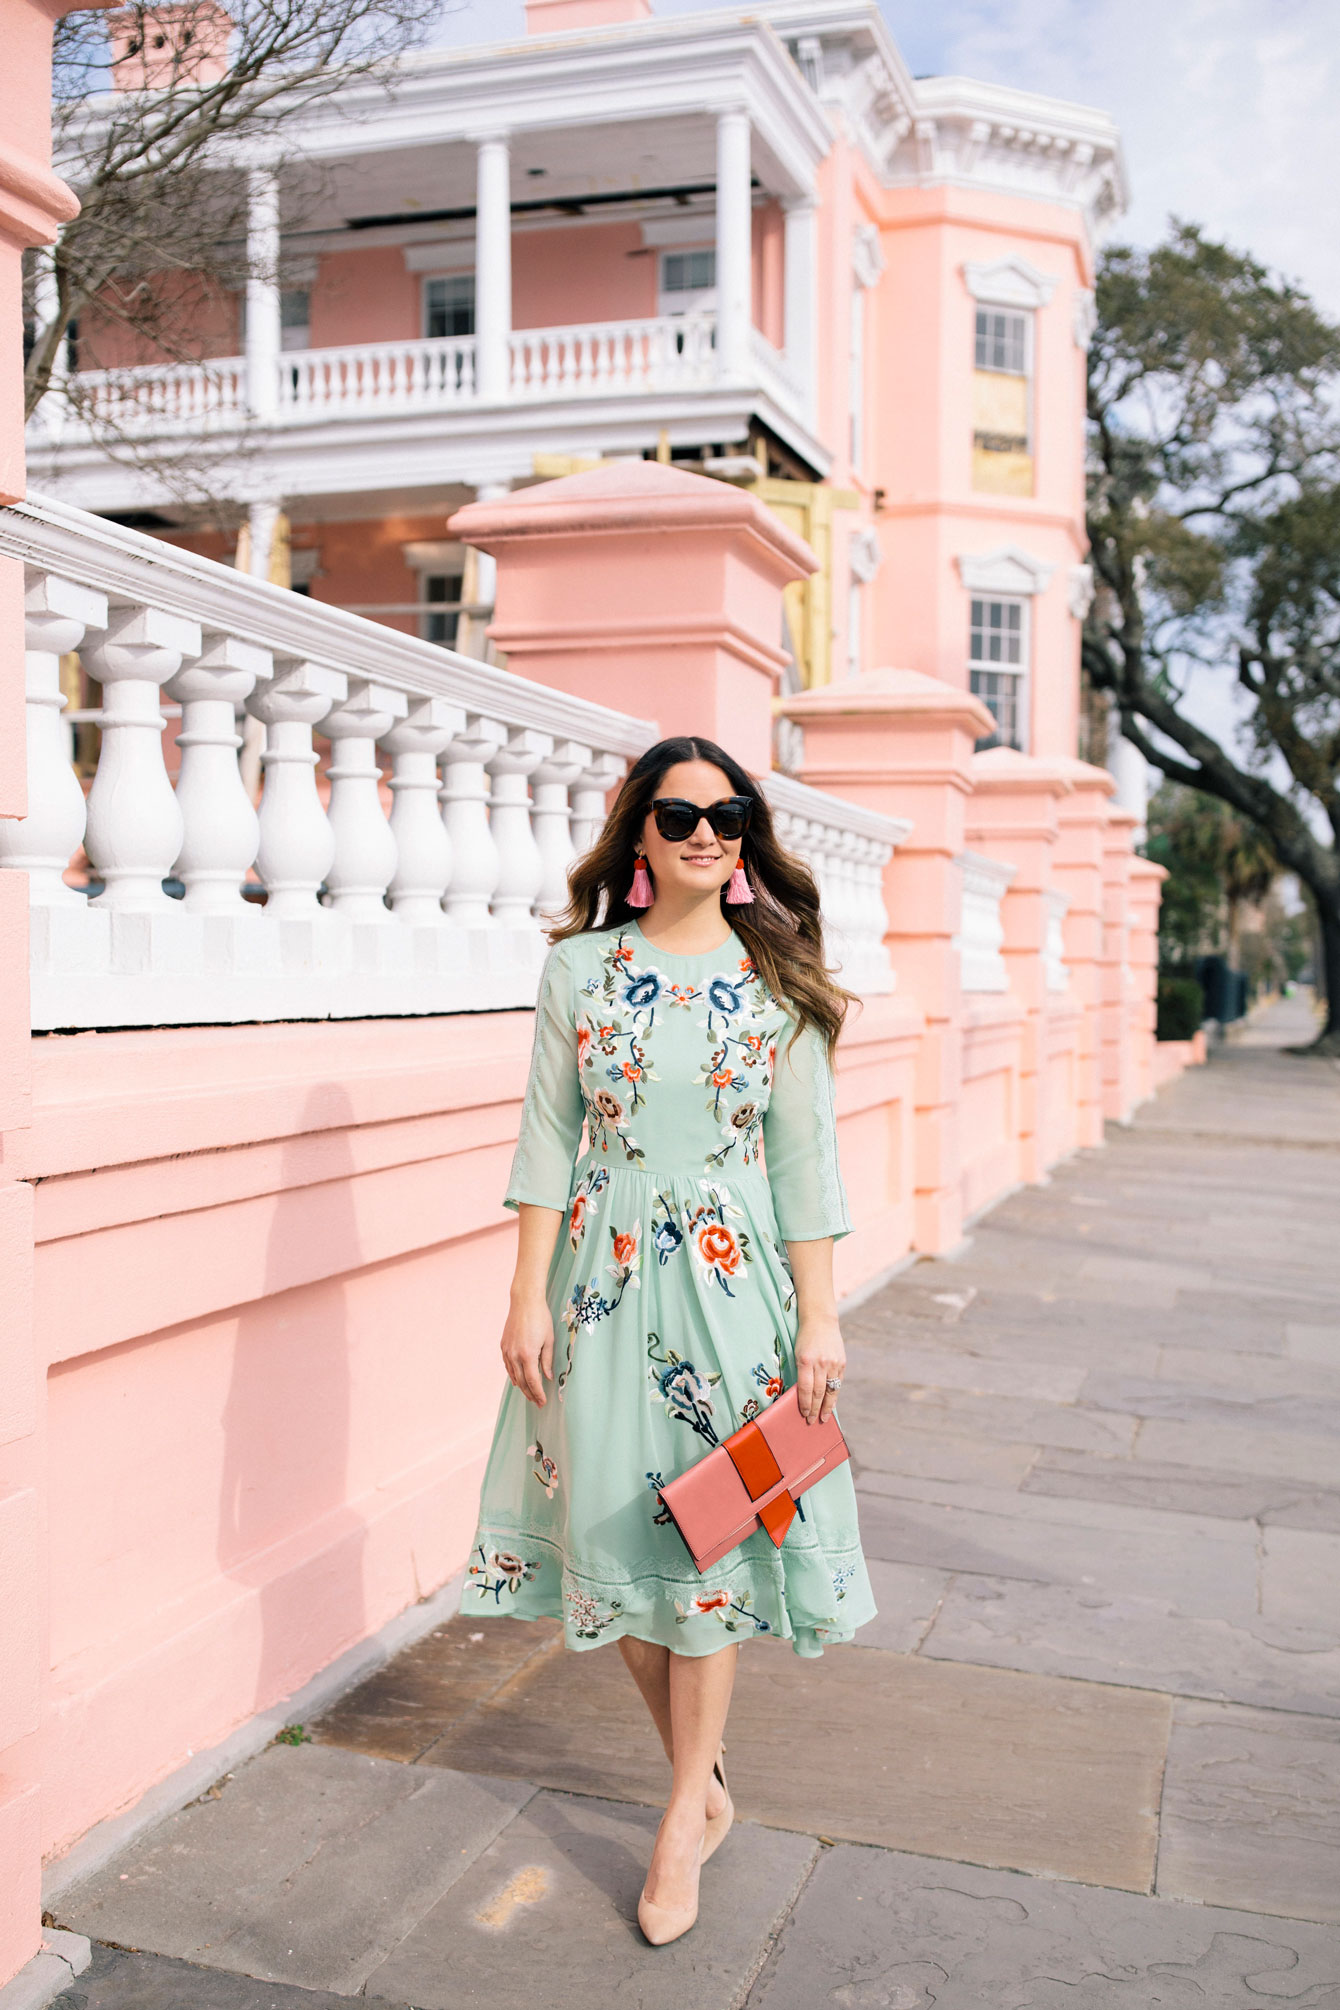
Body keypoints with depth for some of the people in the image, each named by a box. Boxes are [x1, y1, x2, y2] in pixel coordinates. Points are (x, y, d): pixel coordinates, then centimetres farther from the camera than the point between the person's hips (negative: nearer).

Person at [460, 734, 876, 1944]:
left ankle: (684, 1819, 21)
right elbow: (550, 1140, 2)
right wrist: (530, 1295, -2)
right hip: (606, 1269, 1)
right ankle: (705, 1777, 29)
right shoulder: (580, 968, 1)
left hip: (733, 1274, -1)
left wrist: (819, 1316, -4)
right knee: (617, 1522, 6)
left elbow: (806, 1158, 0)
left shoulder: (779, 980, 0)